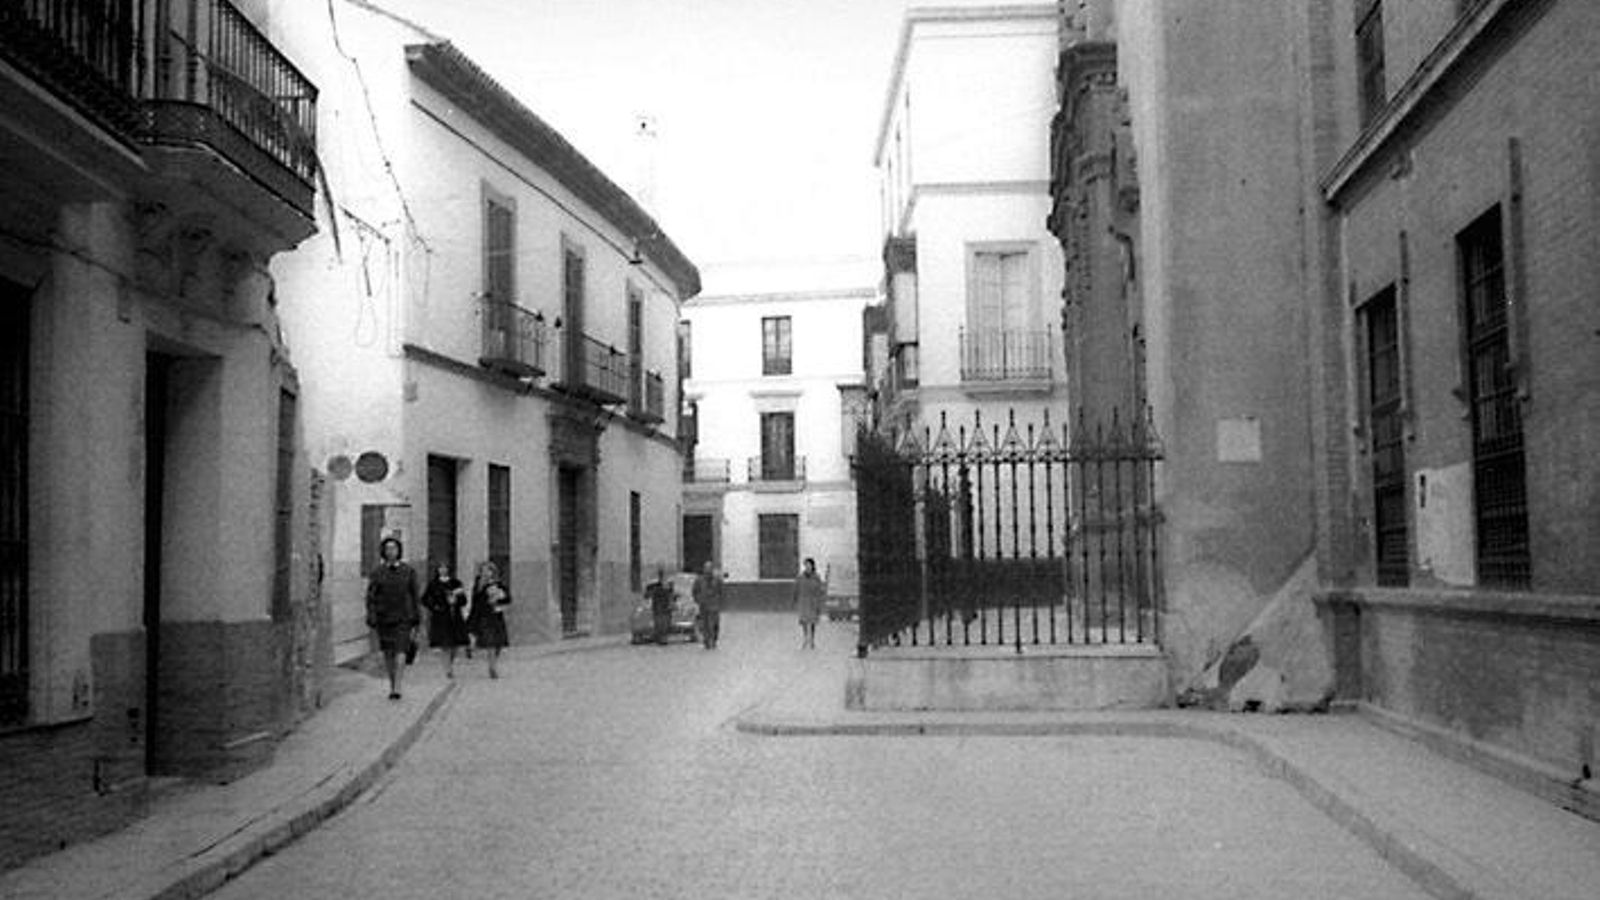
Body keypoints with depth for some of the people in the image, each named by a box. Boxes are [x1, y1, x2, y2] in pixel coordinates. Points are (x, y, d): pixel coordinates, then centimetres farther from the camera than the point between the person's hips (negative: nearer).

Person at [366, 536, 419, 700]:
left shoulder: (408, 571, 1)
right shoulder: (376, 572, 1)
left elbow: (414, 596, 6)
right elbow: (370, 596, 0)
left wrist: (415, 622, 5)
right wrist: (372, 619, -10)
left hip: (402, 617, -1)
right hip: (383, 617, 1)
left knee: (400, 652, -13)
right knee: (387, 654, 8)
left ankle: (397, 688, -16)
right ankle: (392, 685, 21)